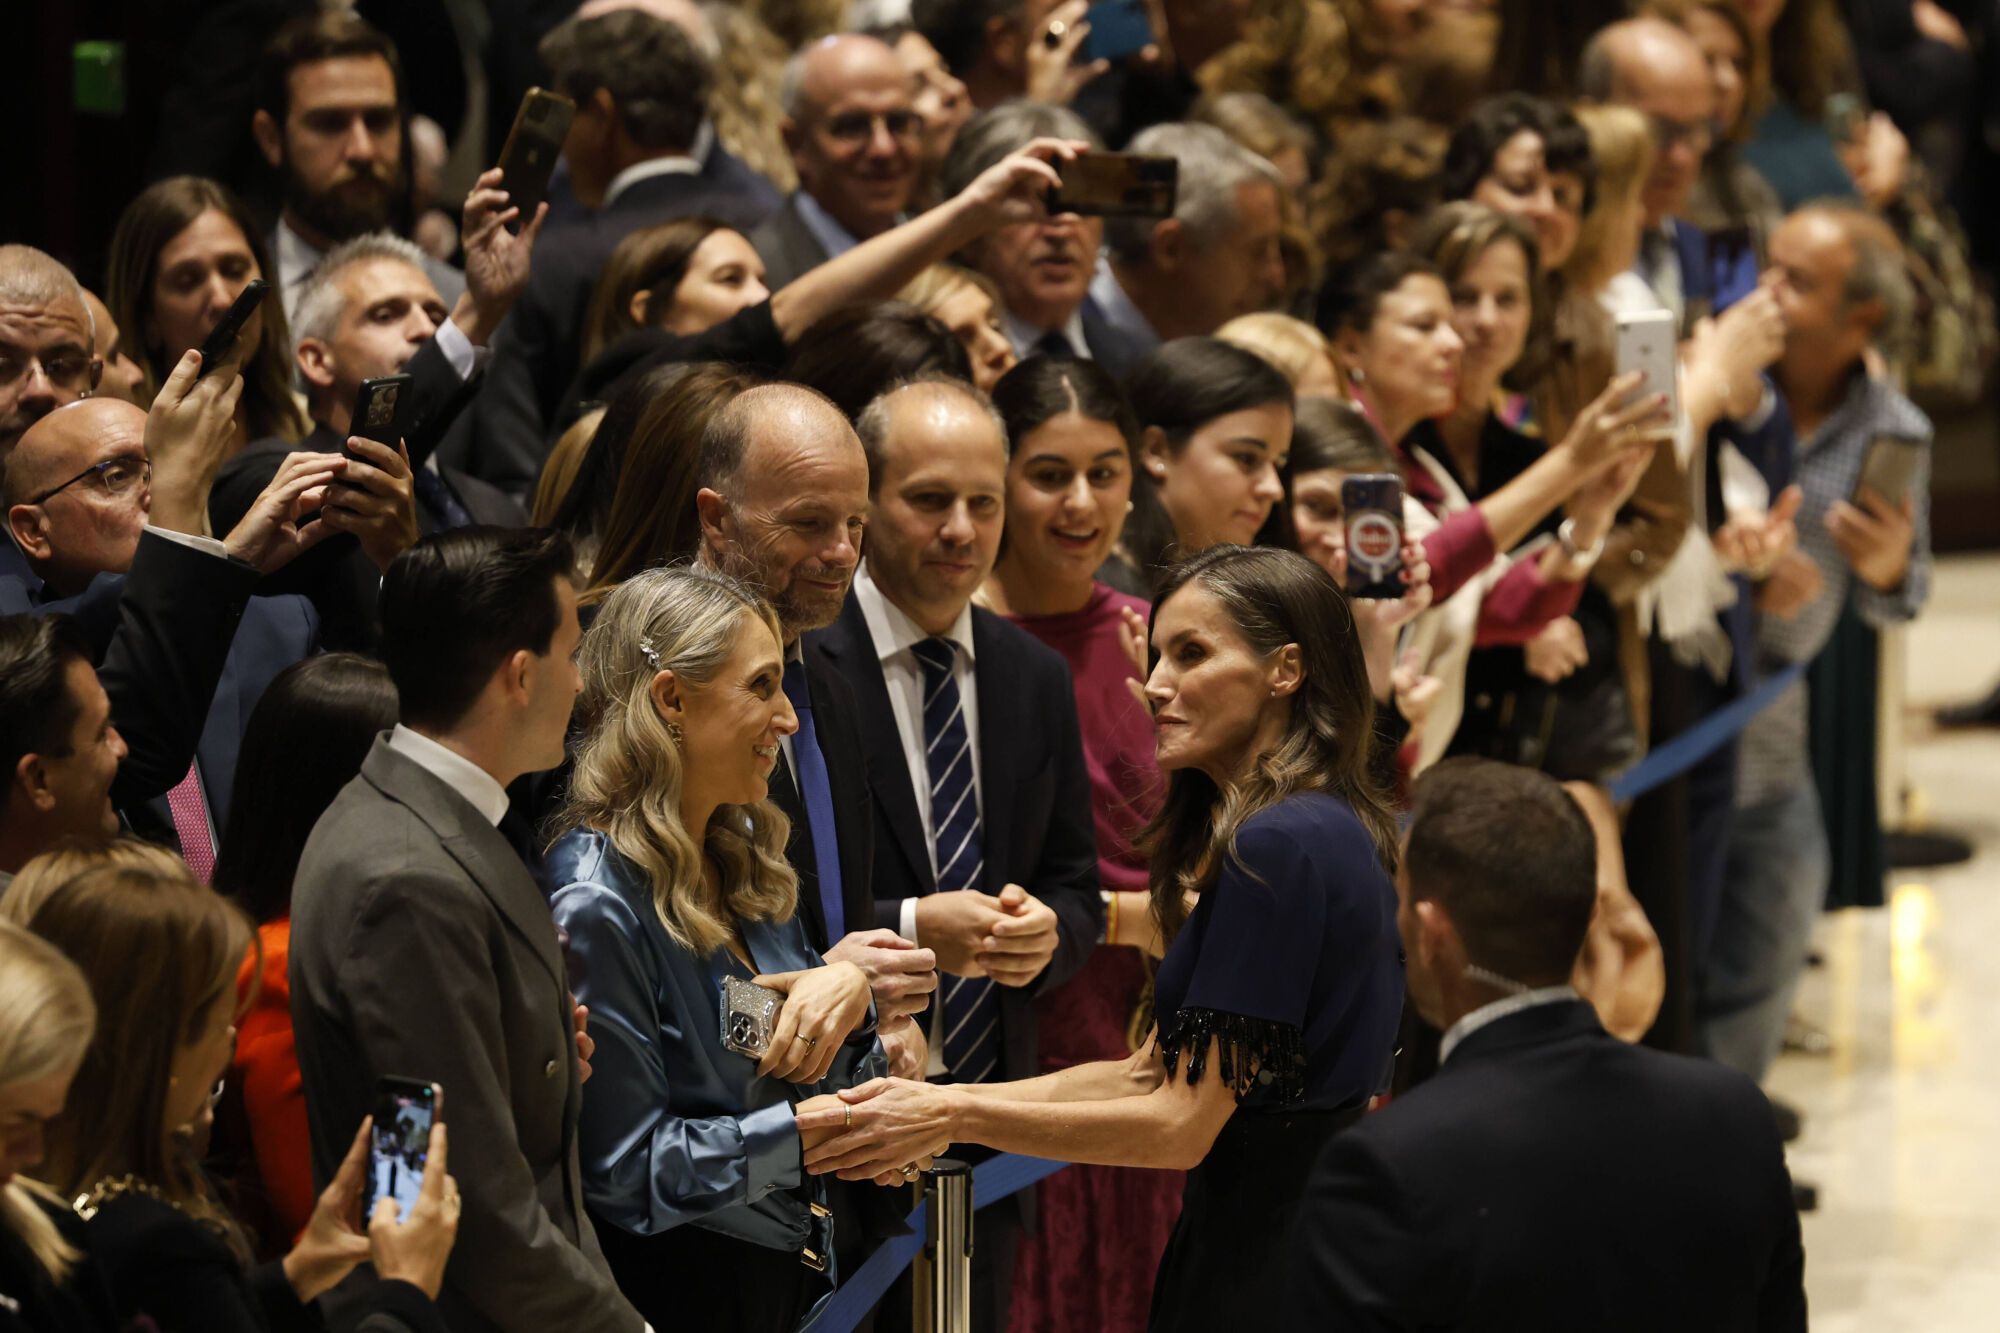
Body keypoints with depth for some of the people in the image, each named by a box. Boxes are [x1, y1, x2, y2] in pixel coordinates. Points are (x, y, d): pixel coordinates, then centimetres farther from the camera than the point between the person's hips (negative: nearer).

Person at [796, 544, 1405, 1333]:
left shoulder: (1278, 849, -18)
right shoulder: (1328, 828, 13)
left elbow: (1182, 1125, -18)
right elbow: (1155, 1072, 11)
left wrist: (954, 1117, -14)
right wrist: (944, 1105, 2)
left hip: (1268, 1267, -9)